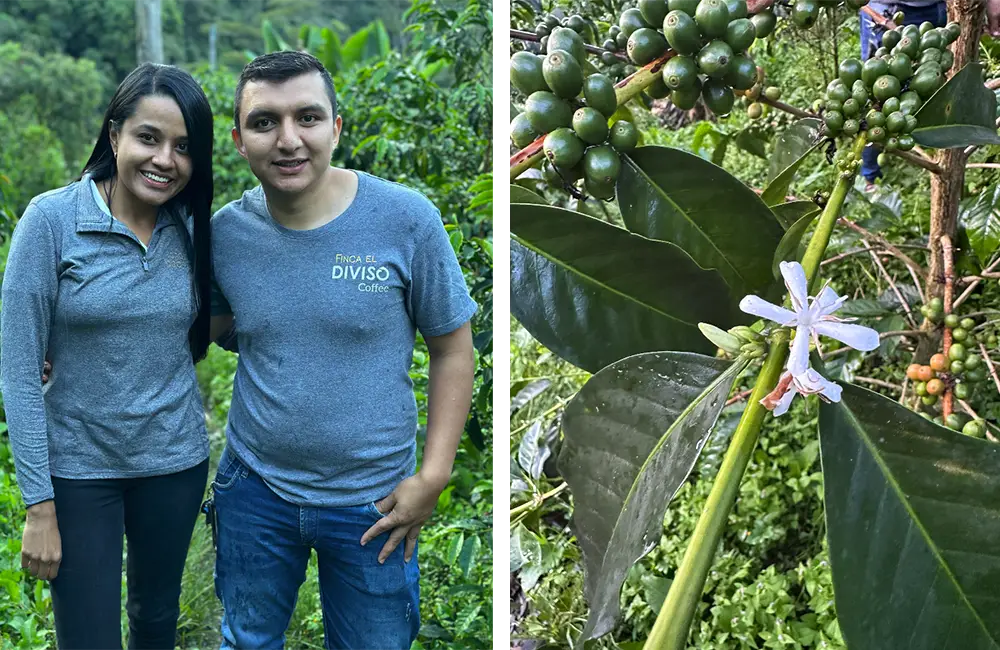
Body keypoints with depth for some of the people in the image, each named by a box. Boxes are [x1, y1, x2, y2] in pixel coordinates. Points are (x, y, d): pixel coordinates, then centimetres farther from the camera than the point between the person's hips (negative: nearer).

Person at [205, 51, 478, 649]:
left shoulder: (406, 219, -16)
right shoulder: (226, 232, -7)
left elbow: (453, 348, -7)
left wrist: (433, 476, -11)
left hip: (372, 500, -2)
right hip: (254, 489, 3)